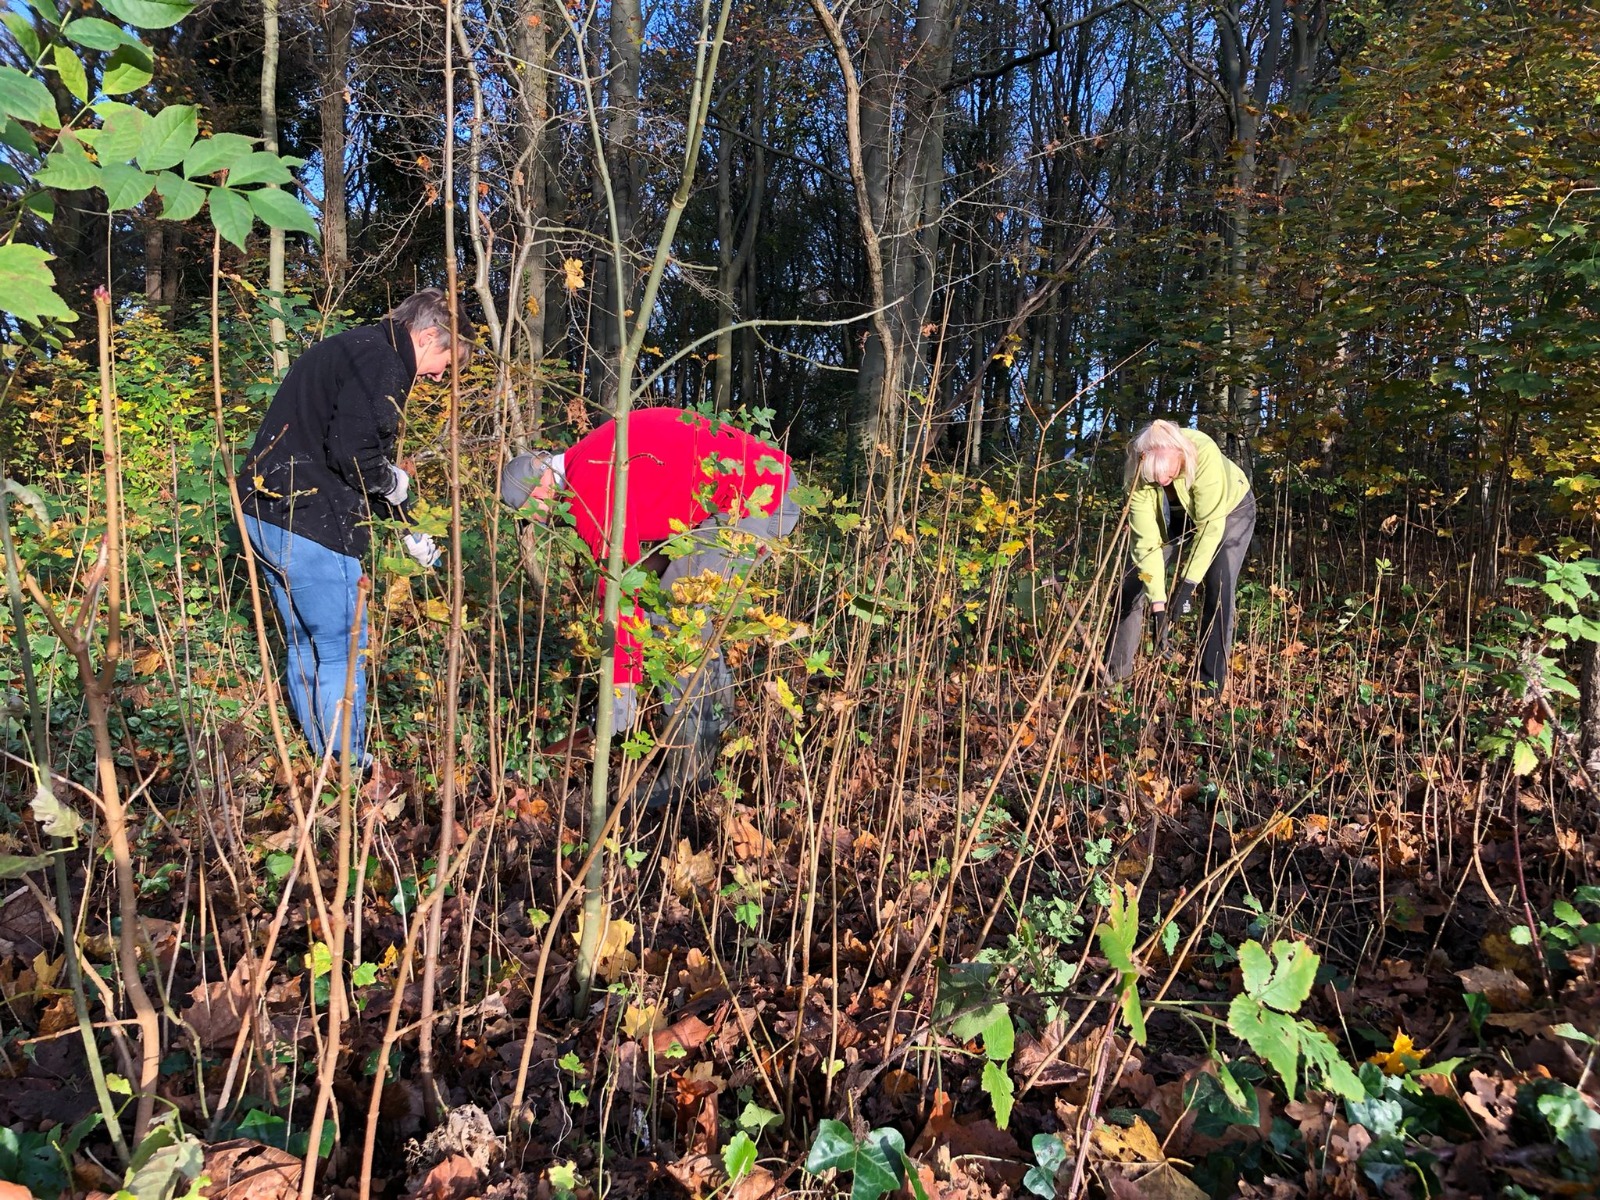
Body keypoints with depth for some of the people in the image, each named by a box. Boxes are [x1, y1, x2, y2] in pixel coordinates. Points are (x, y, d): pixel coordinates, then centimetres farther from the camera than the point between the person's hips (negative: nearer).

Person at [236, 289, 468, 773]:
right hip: (309, 525, -11)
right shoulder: (381, 361, -12)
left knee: (305, 647, 18)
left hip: (267, 514, 11)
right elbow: (352, 454, -24)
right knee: (344, 651, -1)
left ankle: (319, 763, 29)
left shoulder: (351, 349, 21)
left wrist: (410, 529, 25)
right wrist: (395, 482, -2)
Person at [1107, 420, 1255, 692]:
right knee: (1135, 582, -6)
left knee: (1219, 587, -17)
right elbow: (1146, 541, -32)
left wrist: (1187, 583, -41)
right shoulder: (1138, 473, -32)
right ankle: (1114, 673, 4)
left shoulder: (1204, 455, -42)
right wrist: (1157, 603, -36)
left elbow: (1211, 525, -38)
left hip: (1229, 508, -3)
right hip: (1175, 514, 3)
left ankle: (1211, 682, -8)